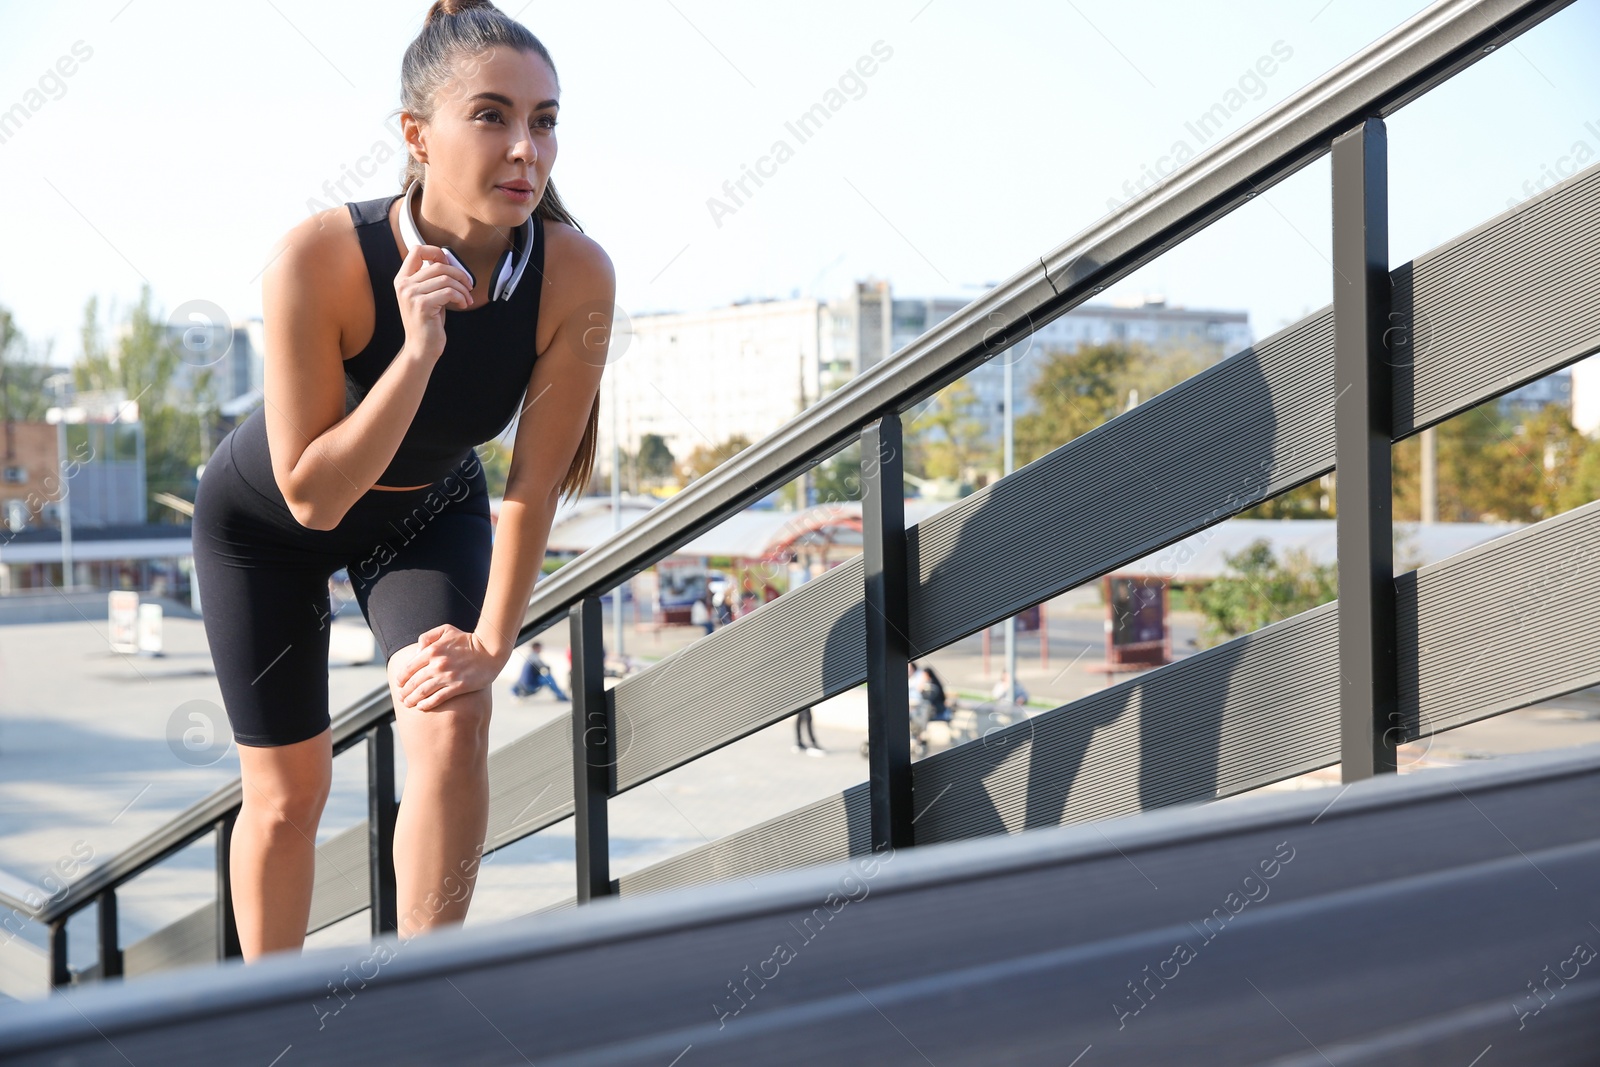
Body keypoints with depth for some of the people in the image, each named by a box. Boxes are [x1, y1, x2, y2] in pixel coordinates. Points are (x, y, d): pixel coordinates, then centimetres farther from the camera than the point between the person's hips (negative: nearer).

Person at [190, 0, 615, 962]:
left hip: (428, 512, 2)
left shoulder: (577, 277, -30)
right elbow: (311, 495, -33)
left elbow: (537, 484, -19)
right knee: (289, 789, 5)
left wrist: (492, 644, -20)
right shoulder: (321, 258, -37)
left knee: (454, 723, -21)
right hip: (265, 519, -2)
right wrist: (417, 351, -43)